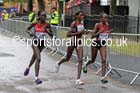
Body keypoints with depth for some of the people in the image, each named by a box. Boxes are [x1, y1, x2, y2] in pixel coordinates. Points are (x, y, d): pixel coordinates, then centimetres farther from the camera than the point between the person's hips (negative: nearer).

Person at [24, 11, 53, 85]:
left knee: (35, 56, 26)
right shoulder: (35, 23, -9)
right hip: (35, 42, -3)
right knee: (38, 58, -19)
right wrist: (29, 33, -13)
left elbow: (52, 35, -7)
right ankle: (36, 78, -16)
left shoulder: (47, 25, -8)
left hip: (42, 43, 3)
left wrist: (48, 31, -26)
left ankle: (28, 68, 57)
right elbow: (27, 29, 8)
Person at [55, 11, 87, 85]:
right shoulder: (74, 23, -16)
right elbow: (68, 34, -24)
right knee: (67, 59, 15)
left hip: (79, 42, 5)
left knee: (80, 60, -9)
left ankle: (78, 80, -10)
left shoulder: (82, 24, 4)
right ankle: (58, 63, 51)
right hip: (73, 42, -5)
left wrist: (83, 32, 4)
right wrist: (78, 33, -30)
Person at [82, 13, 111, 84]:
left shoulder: (107, 25, -1)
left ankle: (103, 77, -11)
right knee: (93, 60, 14)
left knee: (104, 60, -12)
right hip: (96, 43, -3)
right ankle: (85, 65, 48)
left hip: (103, 44, 3)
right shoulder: (97, 25, -17)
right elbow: (92, 36, -22)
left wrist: (108, 32, 3)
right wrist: (100, 31, -32)